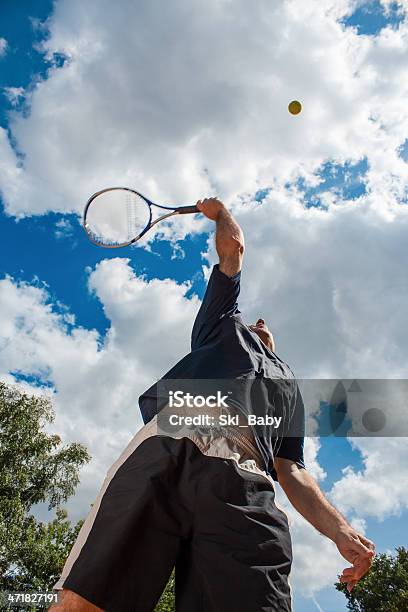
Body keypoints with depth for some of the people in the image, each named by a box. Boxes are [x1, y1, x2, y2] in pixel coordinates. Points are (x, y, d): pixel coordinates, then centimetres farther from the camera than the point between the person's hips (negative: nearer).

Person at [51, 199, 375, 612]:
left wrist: (340, 530, 13)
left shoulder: (289, 387, 40)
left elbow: (291, 472, 28)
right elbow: (232, 249, 39)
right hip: (168, 445, -1)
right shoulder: (225, 326, 38)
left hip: (242, 480, 2)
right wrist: (219, 212, 58)